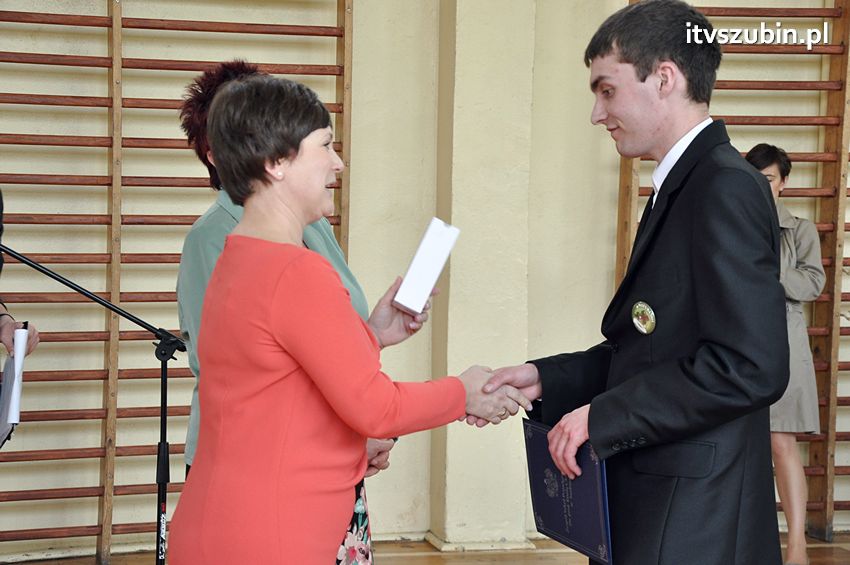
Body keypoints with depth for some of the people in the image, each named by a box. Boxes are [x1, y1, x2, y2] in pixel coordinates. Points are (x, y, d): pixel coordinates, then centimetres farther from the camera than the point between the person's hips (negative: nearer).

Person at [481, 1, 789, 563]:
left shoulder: (727, 187, -15)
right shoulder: (682, 186, 14)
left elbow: (750, 365, -23)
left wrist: (601, 417, -18)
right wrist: (546, 379, 7)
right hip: (650, 506, 9)